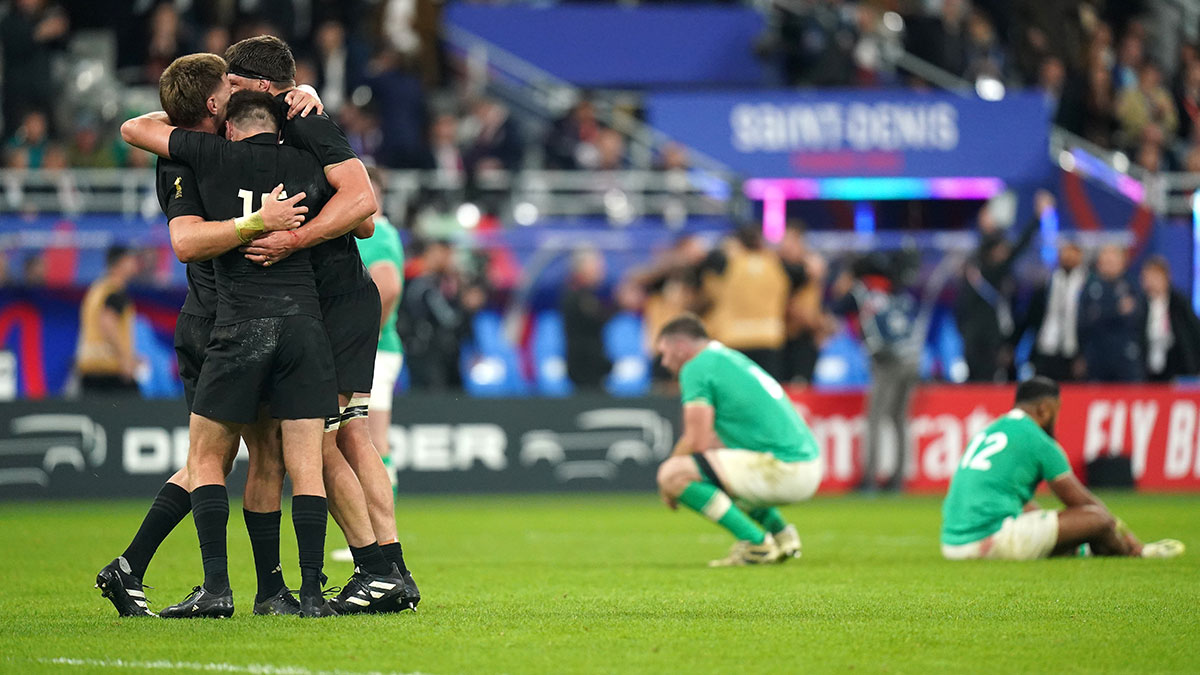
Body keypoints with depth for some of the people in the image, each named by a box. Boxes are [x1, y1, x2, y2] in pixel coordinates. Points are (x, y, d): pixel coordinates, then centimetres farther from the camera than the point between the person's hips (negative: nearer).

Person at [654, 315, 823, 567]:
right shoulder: (731, 359, 23)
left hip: (782, 470, -10)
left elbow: (698, 442, -12)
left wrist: (670, 484, 3)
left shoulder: (695, 368, -6)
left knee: (671, 474, -14)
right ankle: (780, 532, 17)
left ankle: (756, 543, -12)